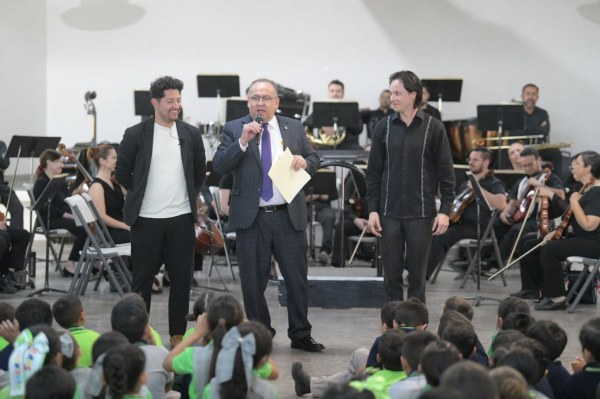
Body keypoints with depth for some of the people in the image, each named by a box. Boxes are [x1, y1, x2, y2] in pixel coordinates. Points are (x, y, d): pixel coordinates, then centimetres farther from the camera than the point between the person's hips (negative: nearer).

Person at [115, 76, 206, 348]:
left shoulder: (191, 134, 6)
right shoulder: (136, 135, -3)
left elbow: (200, 172, 17)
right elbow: (122, 173, 6)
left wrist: (189, 196, 11)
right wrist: (141, 196, 7)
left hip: (181, 218, 3)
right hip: (147, 220, -2)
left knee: (181, 279, 5)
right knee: (142, 279, 4)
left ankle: (177, 336, 15)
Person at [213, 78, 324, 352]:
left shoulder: (294, 128, 8)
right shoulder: (234, 129, 0)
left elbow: (314, 160, 14)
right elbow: (219, 166, -9)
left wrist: (305, 161, -9)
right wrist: (243, 141, -21)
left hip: (289, 216, 2)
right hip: (251, 217, -1)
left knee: (297, 278, 5)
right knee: (253, 281, 6)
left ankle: (300, 335, 18)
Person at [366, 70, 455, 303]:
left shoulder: (433, 128, -2)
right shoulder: (384, 127, 4)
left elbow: (446, 172, -1)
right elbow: (374, 172, 6)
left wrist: (445, 210, -7)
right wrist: (372, 209, 0)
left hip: (421, 213, -2)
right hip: (389, 213, 2)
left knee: (417, 275, 4)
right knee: (391, 275, 5)